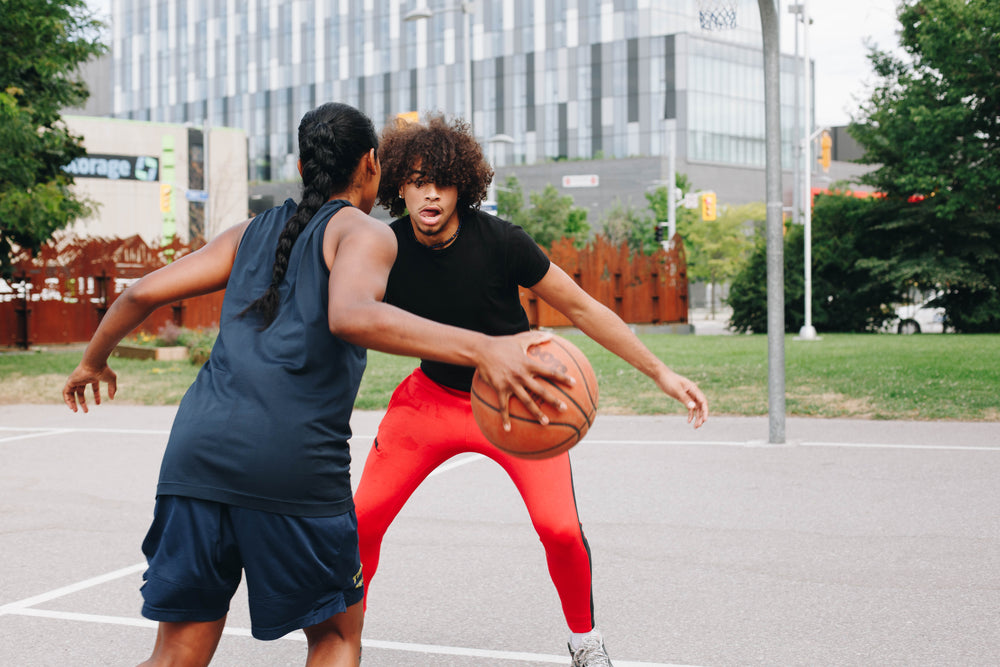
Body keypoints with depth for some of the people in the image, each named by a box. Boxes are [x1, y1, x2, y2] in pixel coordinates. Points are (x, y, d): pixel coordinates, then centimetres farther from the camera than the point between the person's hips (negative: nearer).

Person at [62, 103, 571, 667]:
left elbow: (144, 292, 19)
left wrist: (94, 361, 38)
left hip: (198, 447, 5)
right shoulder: (364, 233, 5)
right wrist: (483, 349, -27)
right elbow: (350, 316, -18)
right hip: (295, 460, -5)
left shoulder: (252, 232, 22)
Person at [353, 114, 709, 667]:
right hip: (434, 396, 3)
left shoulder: (500, 240, -23)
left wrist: (661, 373, -14)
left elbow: (581, 309, -14)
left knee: (559, 528, -18)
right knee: (360, 521, -7)